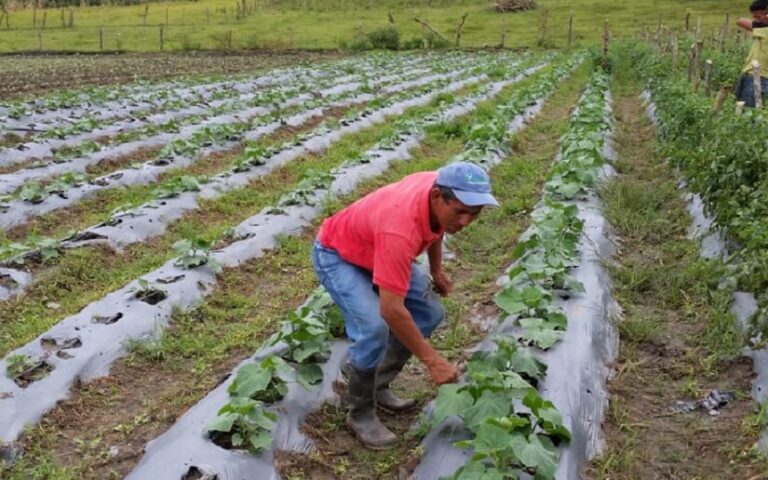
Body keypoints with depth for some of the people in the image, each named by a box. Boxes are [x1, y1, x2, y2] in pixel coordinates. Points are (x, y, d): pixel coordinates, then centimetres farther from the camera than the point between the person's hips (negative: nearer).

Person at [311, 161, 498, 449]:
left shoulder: (442, 190, -19)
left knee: (430, 313, 0)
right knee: (374, 327, -28)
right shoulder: (400, 228, -43)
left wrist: (436, 270, 14)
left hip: (376, 251, 8)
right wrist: (432, 360, -35)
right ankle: (361, 413, -4)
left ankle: (376, 384, 16)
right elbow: (391, 310, -41)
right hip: (336, 254, -8)